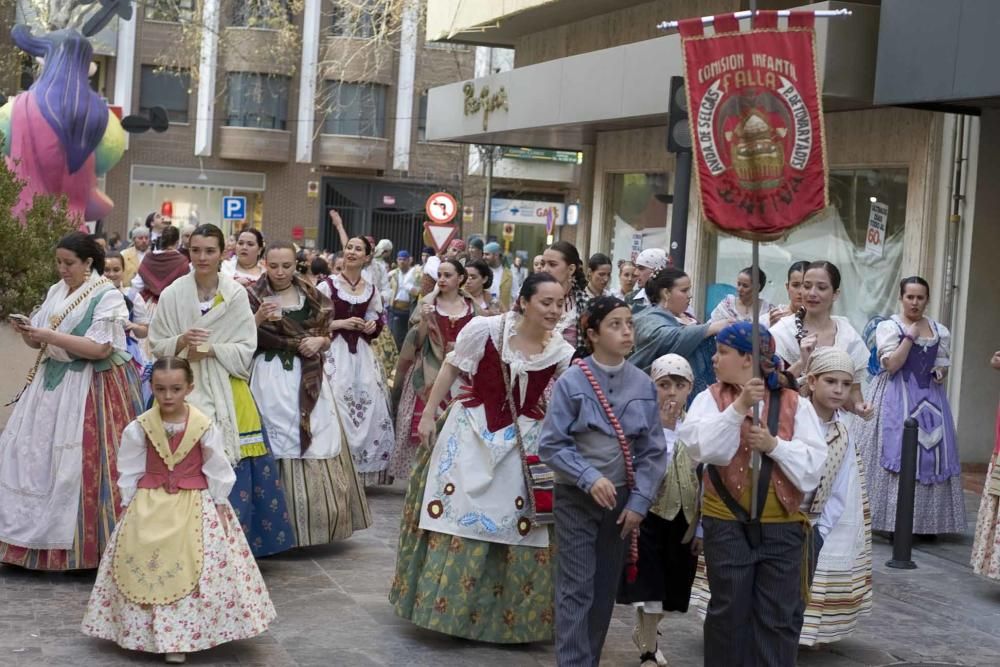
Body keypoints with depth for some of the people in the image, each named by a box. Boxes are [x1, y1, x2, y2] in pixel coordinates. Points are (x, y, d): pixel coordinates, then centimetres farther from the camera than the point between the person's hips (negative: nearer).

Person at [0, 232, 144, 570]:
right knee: (34, 454, 5)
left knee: (83, 463, -7)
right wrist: (28, 332, -7)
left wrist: (52, 336, -19)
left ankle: (84, 543, 2)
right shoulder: (56, 292, 12)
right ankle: (35, 534, 14)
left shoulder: (107, 296, -10)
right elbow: (40, 343, 15)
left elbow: (100, 349, -18)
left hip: (91, 389, -7)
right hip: (53, 383, 7)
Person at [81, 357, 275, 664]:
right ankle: (146, 630, 13)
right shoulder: (139, 428, -6)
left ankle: (178, 636, 1)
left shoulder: (205, 427, -10)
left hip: (195, 506, -1)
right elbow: (130, 472, 2)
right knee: (143, 564, 1)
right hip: (149, 506, 2)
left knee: (190, 567, -5)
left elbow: (217, 472, -2)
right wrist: (129, 506, 0)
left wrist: (220, 506, -3)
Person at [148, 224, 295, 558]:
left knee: (232, 467, -4)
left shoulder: (236, 294, 1)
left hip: (227, 392, 0)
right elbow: (157, 346, 7)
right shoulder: (172, 294, 2)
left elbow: (246, 350, 2)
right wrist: (180, 342, -13)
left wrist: (211, 349, -12)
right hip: (186, 389, 0)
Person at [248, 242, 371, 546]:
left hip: (308, 379, 3)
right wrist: (258, 319, -19)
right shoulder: (254, 298, 2)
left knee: (318, 444, 1)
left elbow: (327, 339, 17)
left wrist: (319, 341, -5)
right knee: (278, 445, -5)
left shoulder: (312, 298, 11)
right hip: (271, 378, -3)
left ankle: (317, 521, 11)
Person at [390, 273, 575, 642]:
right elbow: (451, 368, -2)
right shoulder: (484, 329, -14)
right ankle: (443, 604, 21)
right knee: (456, 515, 5)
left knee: (515, 525, 5)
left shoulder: (562, 353, -8)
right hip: (471, 430, -2)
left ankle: (505, 614, 21)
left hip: (522, 441, 2)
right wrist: (428, 415, -1)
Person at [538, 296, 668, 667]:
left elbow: (653, 451, 3)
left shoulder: (643, 385, -1)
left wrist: (639, 501, -4)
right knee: (576, 588, -5)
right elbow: (551, 444, -10)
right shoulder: (571, 382, -10)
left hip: (622, 499, 4)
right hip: (577, 497, -3)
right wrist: (589, 477, -19)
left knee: (605, 589, 11)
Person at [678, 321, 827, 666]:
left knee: (779, 617, 5)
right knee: (729, 612, 8)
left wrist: (775, 445, -18)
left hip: (782, 526, 1)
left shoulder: (794, 404, 2)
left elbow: (814, 463, -5)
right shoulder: (711, 398, 1)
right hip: (727, 525, 0)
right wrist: (738, 408, -23)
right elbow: (699, 445, -17)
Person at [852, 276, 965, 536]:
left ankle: (927, 520, 8)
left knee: (932, 453, 2)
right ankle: (894, 521, -7)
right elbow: (891, 365, -12)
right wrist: (910, 336, -13)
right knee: (897, 453, -9)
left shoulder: (940, 331, 11)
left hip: (929, 398, 5)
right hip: (897, 396, -5)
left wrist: (940, 372, -1)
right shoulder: (889, 327, -2)